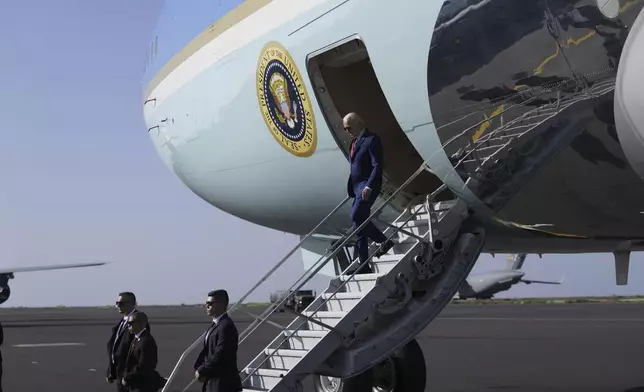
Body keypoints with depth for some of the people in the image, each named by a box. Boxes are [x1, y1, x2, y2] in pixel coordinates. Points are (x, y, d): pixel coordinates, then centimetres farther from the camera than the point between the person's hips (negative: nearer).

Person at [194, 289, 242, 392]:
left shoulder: (226, 326, -19)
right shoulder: (215, 324, 15)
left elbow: (220, 356, -24)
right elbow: (206, 350, 17)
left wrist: (202, 371, -13)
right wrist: (198, 368, 0)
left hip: (224, 384, -11)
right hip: (213, 382, 11)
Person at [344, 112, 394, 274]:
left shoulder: (372, 139, -9)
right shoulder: (355, 141, 18)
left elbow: (378, 166, -16)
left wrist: (369, 187, -25)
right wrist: (351, 188, 16)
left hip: (368, 187, -9)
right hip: (357, 188, 9)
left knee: (357, 217, -22)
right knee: (360, 223, 5)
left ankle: (385, 241, -4)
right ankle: (364, 264, 6)